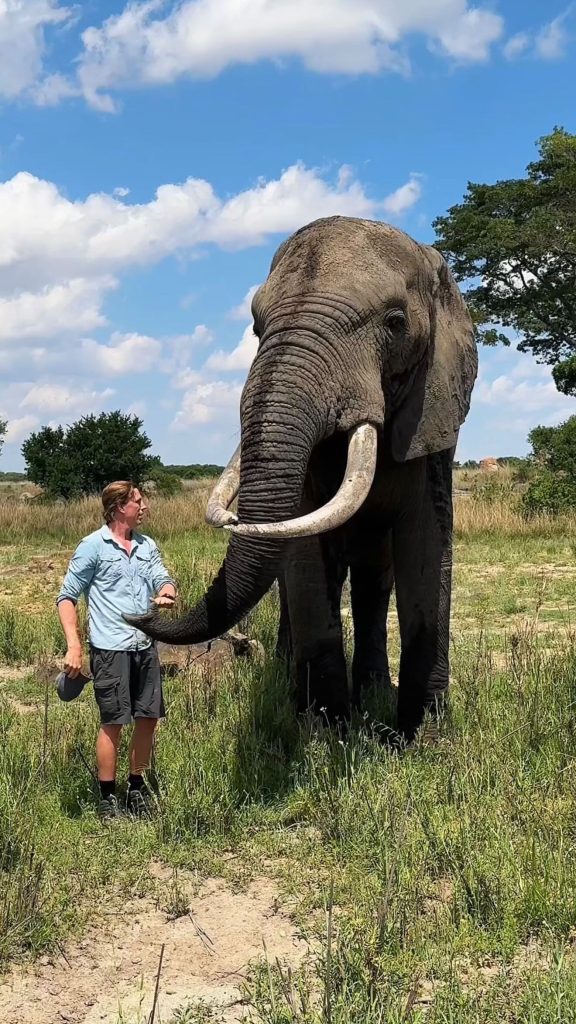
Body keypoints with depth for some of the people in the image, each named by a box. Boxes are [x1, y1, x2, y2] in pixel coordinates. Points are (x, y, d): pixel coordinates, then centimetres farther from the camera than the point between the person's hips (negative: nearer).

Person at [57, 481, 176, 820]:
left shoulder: (147, 545, 13)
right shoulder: (93, 546, -5)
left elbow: (163, 579, 3)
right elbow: (67, 597, -4)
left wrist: (166, 593, -23)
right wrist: (74, 646, -12)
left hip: (145, 646, 6)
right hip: (110, 649, -6)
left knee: (149, 717, 10)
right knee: (113, 722, -1)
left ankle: (137, 787, 28)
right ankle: (107, 798, 12)